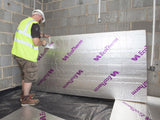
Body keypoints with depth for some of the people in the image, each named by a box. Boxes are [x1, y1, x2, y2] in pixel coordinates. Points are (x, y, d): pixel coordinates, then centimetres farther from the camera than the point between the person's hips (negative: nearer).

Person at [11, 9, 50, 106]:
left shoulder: (25, 21, 15)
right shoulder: (35, 24, -14)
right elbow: (36, 42, -23)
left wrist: (43, 35, 41)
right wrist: (42, 43, -2)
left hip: (18, 53, 9)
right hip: (27, 55, -9)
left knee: (25, 75, 21)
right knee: (30, 77, 2)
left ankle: (24, 94, 33)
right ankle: (25, 99, 13)